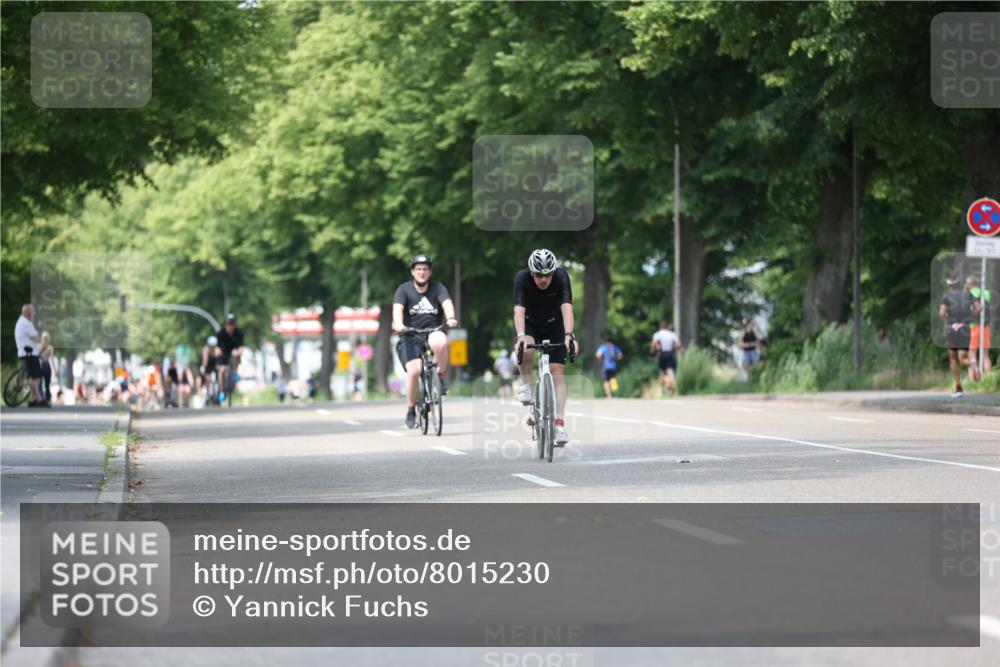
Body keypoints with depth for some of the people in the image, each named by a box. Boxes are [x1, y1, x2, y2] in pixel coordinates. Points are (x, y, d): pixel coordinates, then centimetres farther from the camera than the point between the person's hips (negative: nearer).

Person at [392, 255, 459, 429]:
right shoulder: (404, 290, 1)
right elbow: (398, 308, -16)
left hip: (433, 332, 1)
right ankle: (411, 411, -3)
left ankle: (440, 377, -11)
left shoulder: (438, 289, 4)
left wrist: (451, 318, -37)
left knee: (441, 342, -36)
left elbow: (447, 303, -15)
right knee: (414, 370, -22)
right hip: (411, 337, -1)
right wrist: (398, 324, -37)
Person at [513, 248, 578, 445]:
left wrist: (569, 335, -53)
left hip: (554, 325, 1)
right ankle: (525, 385, -9)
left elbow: (567, 307, -38)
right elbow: (519, 310, -39)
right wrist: (520, 337, -54)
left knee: (557, 372, -11)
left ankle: (559, 424, -10)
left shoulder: (561, 277, -27)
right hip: (529, 324, -1)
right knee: (526, 349, -35)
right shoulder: (522, 278, -28)